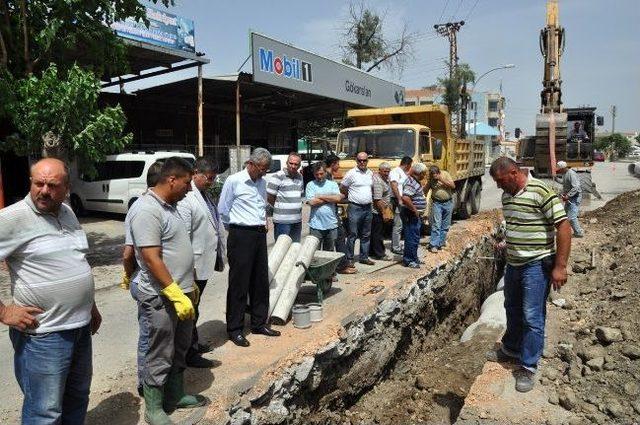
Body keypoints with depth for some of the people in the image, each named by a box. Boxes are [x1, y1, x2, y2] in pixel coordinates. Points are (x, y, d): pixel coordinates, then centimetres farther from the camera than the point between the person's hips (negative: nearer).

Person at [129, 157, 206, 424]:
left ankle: (176, 396, 37)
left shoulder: (170, 206, 11)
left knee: (179, 350, 21)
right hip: (161, 297, -9)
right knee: (160, 357, 6)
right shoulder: (146, 210, -20)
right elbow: (152, 258, -24)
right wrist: (176, 294, -25)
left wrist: (189, 285, 21)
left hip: (181, 292, 9)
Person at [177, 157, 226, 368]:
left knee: (194, 306, 22)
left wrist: (220, 257, 17)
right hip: (195, 265, -9)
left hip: (206, 262, 9)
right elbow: (183, 235, -22)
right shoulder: (186, 199, -19)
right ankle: (189, 354, 18)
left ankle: (194, 344, 37)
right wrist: (189, 267, -23)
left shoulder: (205, 195, 10)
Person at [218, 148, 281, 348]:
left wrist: (263, 222, 12)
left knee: (261, 281, 12)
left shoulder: (262, 182, 12)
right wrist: (237, 226, 3)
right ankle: (234, 329, 10)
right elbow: (223, 210, -4)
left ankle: (259, 323, 25)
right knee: (239, 283, -1)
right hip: (241, 236, -7)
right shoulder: (234, 181, -9)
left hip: (259, 234, 7)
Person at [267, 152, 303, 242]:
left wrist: (297, 207, 12)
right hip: (283, 220, -7)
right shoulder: (278, 177, -11)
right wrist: (279, 208, 2)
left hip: (297, 220, 7)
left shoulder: (300, 177, 12)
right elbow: (270, 198, -10)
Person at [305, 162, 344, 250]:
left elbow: (338, 198, -8)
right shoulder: (310, 185, 3)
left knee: (329, 252, 13)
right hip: (316, 226, -2)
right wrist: (330, 198, -3)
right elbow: (312, 202, -11)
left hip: (331, 225, 2)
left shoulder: (333, 184, 9)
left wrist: (320, 197, -6)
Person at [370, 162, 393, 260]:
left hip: (381, 211, 10)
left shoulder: (384, 178, 13)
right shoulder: (378, 181, -20)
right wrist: (384, 213, -22)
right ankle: (379, 255, 4)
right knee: (378, 233, -3)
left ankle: (372, 252, 23)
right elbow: (378, 200, -24)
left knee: (374, 233, 15)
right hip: (377, 211, -10)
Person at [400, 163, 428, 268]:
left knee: (415, 238, 18)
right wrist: (415, 210, -25)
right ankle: (408, 260, 6)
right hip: (411, 215, -11)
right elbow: (405, 198, -34)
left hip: (416, 215, 11)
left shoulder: (415, 181, 13)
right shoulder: (411, 182, -20)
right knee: (412, 238, -3)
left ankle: (414, 258, 30)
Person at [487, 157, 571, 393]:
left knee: (532, 317, 0)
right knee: (512, 311, 20)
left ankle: (529, 367, 13)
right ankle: (511, 349, 38)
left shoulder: (541, 192, -18)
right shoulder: (507, 196, 7)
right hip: (513, 264, 8)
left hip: (536, 265, -8)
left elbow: (563, 227, -19)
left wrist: (560, 266, -19)